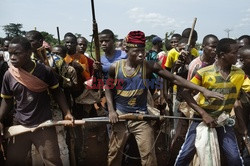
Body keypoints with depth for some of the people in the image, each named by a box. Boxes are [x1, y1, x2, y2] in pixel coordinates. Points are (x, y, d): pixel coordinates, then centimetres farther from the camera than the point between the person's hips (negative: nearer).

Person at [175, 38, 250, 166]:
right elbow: (185, 93, -14)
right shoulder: (204, 73, -14)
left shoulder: (240, 74, -3)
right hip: (202, 118, -2)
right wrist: (204, 114, -20)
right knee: (186, 154, 1)